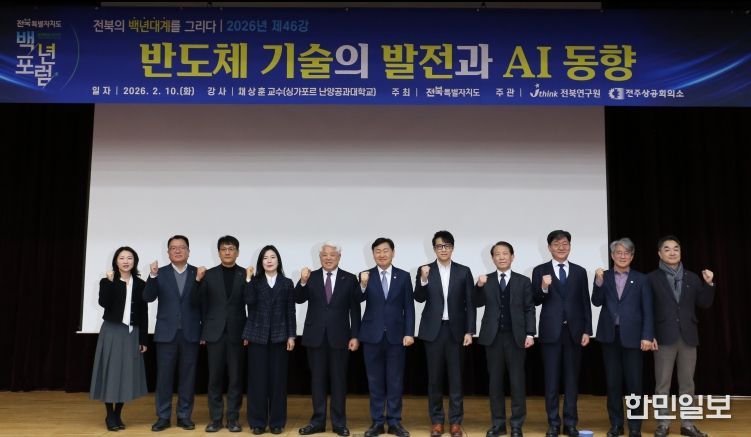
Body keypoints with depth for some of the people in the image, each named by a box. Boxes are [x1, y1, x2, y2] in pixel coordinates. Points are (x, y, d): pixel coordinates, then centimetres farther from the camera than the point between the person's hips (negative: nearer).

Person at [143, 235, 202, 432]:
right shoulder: (160, 273, 4)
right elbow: (148, 298, -10)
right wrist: (152, 275, -26)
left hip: (190, 333, 0)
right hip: (166, 333, 0)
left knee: (187, 377, 6)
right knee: (164, 376, 5)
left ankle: (184, 416, 16)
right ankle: (163, 417, 15)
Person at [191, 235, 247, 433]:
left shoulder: (246, 274, 1)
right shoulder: (209, 274, 4)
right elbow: (196, 303, 0)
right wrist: (198, 280, -14)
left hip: (237, 333, 0)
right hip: (215, 333, 1)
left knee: (235, 378, 5)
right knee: (215, 378, 6)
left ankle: (233, 418, 15)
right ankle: (215, 419, 17)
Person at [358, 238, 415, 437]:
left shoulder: (403, 276, 4)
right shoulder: (365, 276, 1)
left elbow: (409, 306, 2)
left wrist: (409, 332, -5)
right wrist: (363, 285, -33)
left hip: (396, 335, 0)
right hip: (372, 335, 0)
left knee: (395, 381, 7)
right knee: (375, 381, 8)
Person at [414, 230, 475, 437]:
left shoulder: (464, 271, 2)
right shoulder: (425, 270, 2)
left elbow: (470, 303, 2)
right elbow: (419, 298, -6)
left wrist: (469, 331, -3)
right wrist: (423, 280, -23)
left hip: (456, 330, 0)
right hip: (433, 330, 0)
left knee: (455, 377, 5)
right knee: (434, 377, 7)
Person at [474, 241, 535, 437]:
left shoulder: (523, 281, 4)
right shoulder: (486, 280, 7)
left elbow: (529, 309, 1)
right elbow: (477, 304, -4)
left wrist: (530, 333, -8)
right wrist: (479, 287, -21)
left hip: (515, 337, -1)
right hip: (493, 336, 1)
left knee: (517, 381, 4)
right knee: (494, 381, 7)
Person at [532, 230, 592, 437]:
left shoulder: (580, 271, 7)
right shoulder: (540, 271, 1)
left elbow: (585, 303, 6)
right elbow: (536, 301, -4)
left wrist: (587, 330, 0)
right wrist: (543, 288, -23)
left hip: (574, 331, 2)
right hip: (551, 331, -2)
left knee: (572, 378, 8)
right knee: (551, 378, 5)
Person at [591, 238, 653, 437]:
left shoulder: (641, 279, 5)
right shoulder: (603, 277, 7)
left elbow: (647, 310, 1)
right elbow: (597, 302, -5)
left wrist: (647, 336, -8)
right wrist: (599, 281, -18)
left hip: (632, 336, -1)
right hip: (610, 335, 1)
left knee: (634, 382, 3)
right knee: (613, 382, 8)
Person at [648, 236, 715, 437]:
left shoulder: (692, 277, 10)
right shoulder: (652, 278, -1)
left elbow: (704, 304, 5)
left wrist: (709, 284, -9)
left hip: (688, 337, 3)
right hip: (664, 337, -3)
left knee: (687, 383, 10)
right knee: (662, 384, 3)